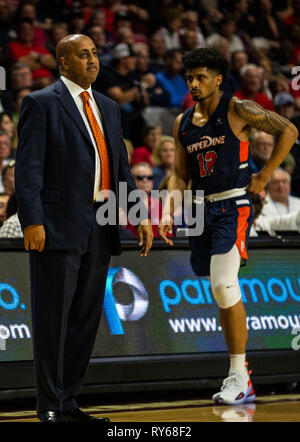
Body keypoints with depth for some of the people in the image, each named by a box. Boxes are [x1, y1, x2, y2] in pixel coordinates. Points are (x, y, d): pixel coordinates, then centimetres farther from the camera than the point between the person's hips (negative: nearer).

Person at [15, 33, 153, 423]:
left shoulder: (108, 108, 18)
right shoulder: (41, 104, -3)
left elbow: (122, 167, 19)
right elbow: (28, 168, -9)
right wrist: (32, 222, -18)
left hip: (100, 229, 7)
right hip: (59, 226, -7)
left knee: (86, 318, 10)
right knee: (53, 318, -2)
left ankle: (68, 402, 19)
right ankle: (50, 408, 4)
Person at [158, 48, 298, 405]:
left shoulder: (238, 110, -6)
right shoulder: (183, 123, 12)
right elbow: (180, 176, 16)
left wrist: (263, 177, -8)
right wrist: (168, 213, 1)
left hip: (233, 206, -7)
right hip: (201, 208, 7)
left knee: (224, 286, -18)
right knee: (223, 294, 10)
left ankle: (239, 377, -12)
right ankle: (239, 376, 17)